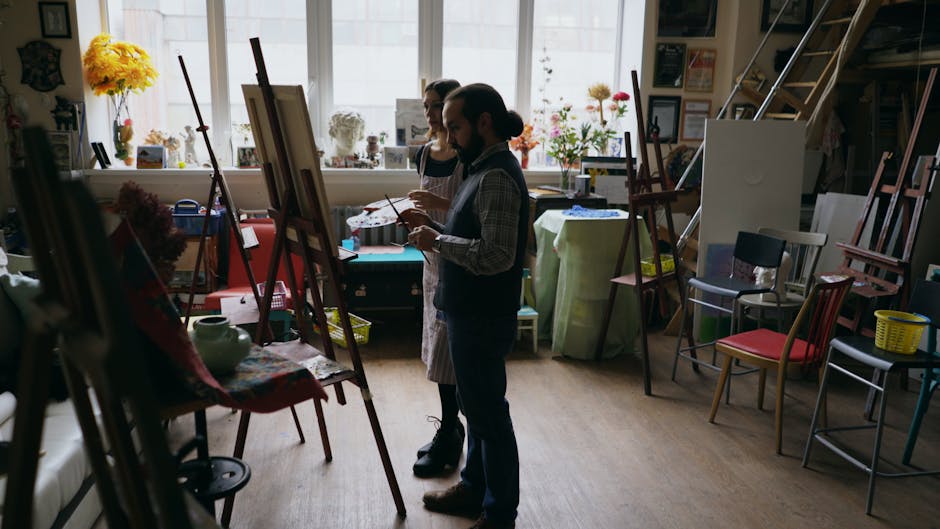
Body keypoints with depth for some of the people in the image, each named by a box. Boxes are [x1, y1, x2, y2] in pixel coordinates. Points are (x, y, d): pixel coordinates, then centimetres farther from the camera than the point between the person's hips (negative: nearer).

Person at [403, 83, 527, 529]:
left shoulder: (498, 176, -20)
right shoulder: (485, 168, 12)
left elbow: (496, 255, -27)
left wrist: (436, 241, -18)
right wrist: (432, 226, 5)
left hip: (484, 318, -10)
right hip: (470, 312, 10)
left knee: (489, 412, 2)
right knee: (476, 406, 21)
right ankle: (475, 488, 38)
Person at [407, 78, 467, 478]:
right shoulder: (424, 154, 9)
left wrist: (441, 204, -27)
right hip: (434, 260, 8)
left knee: (446, 351, -3)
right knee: (439, 349, 14)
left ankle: (448, 439, 12)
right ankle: (451, 429, 28)